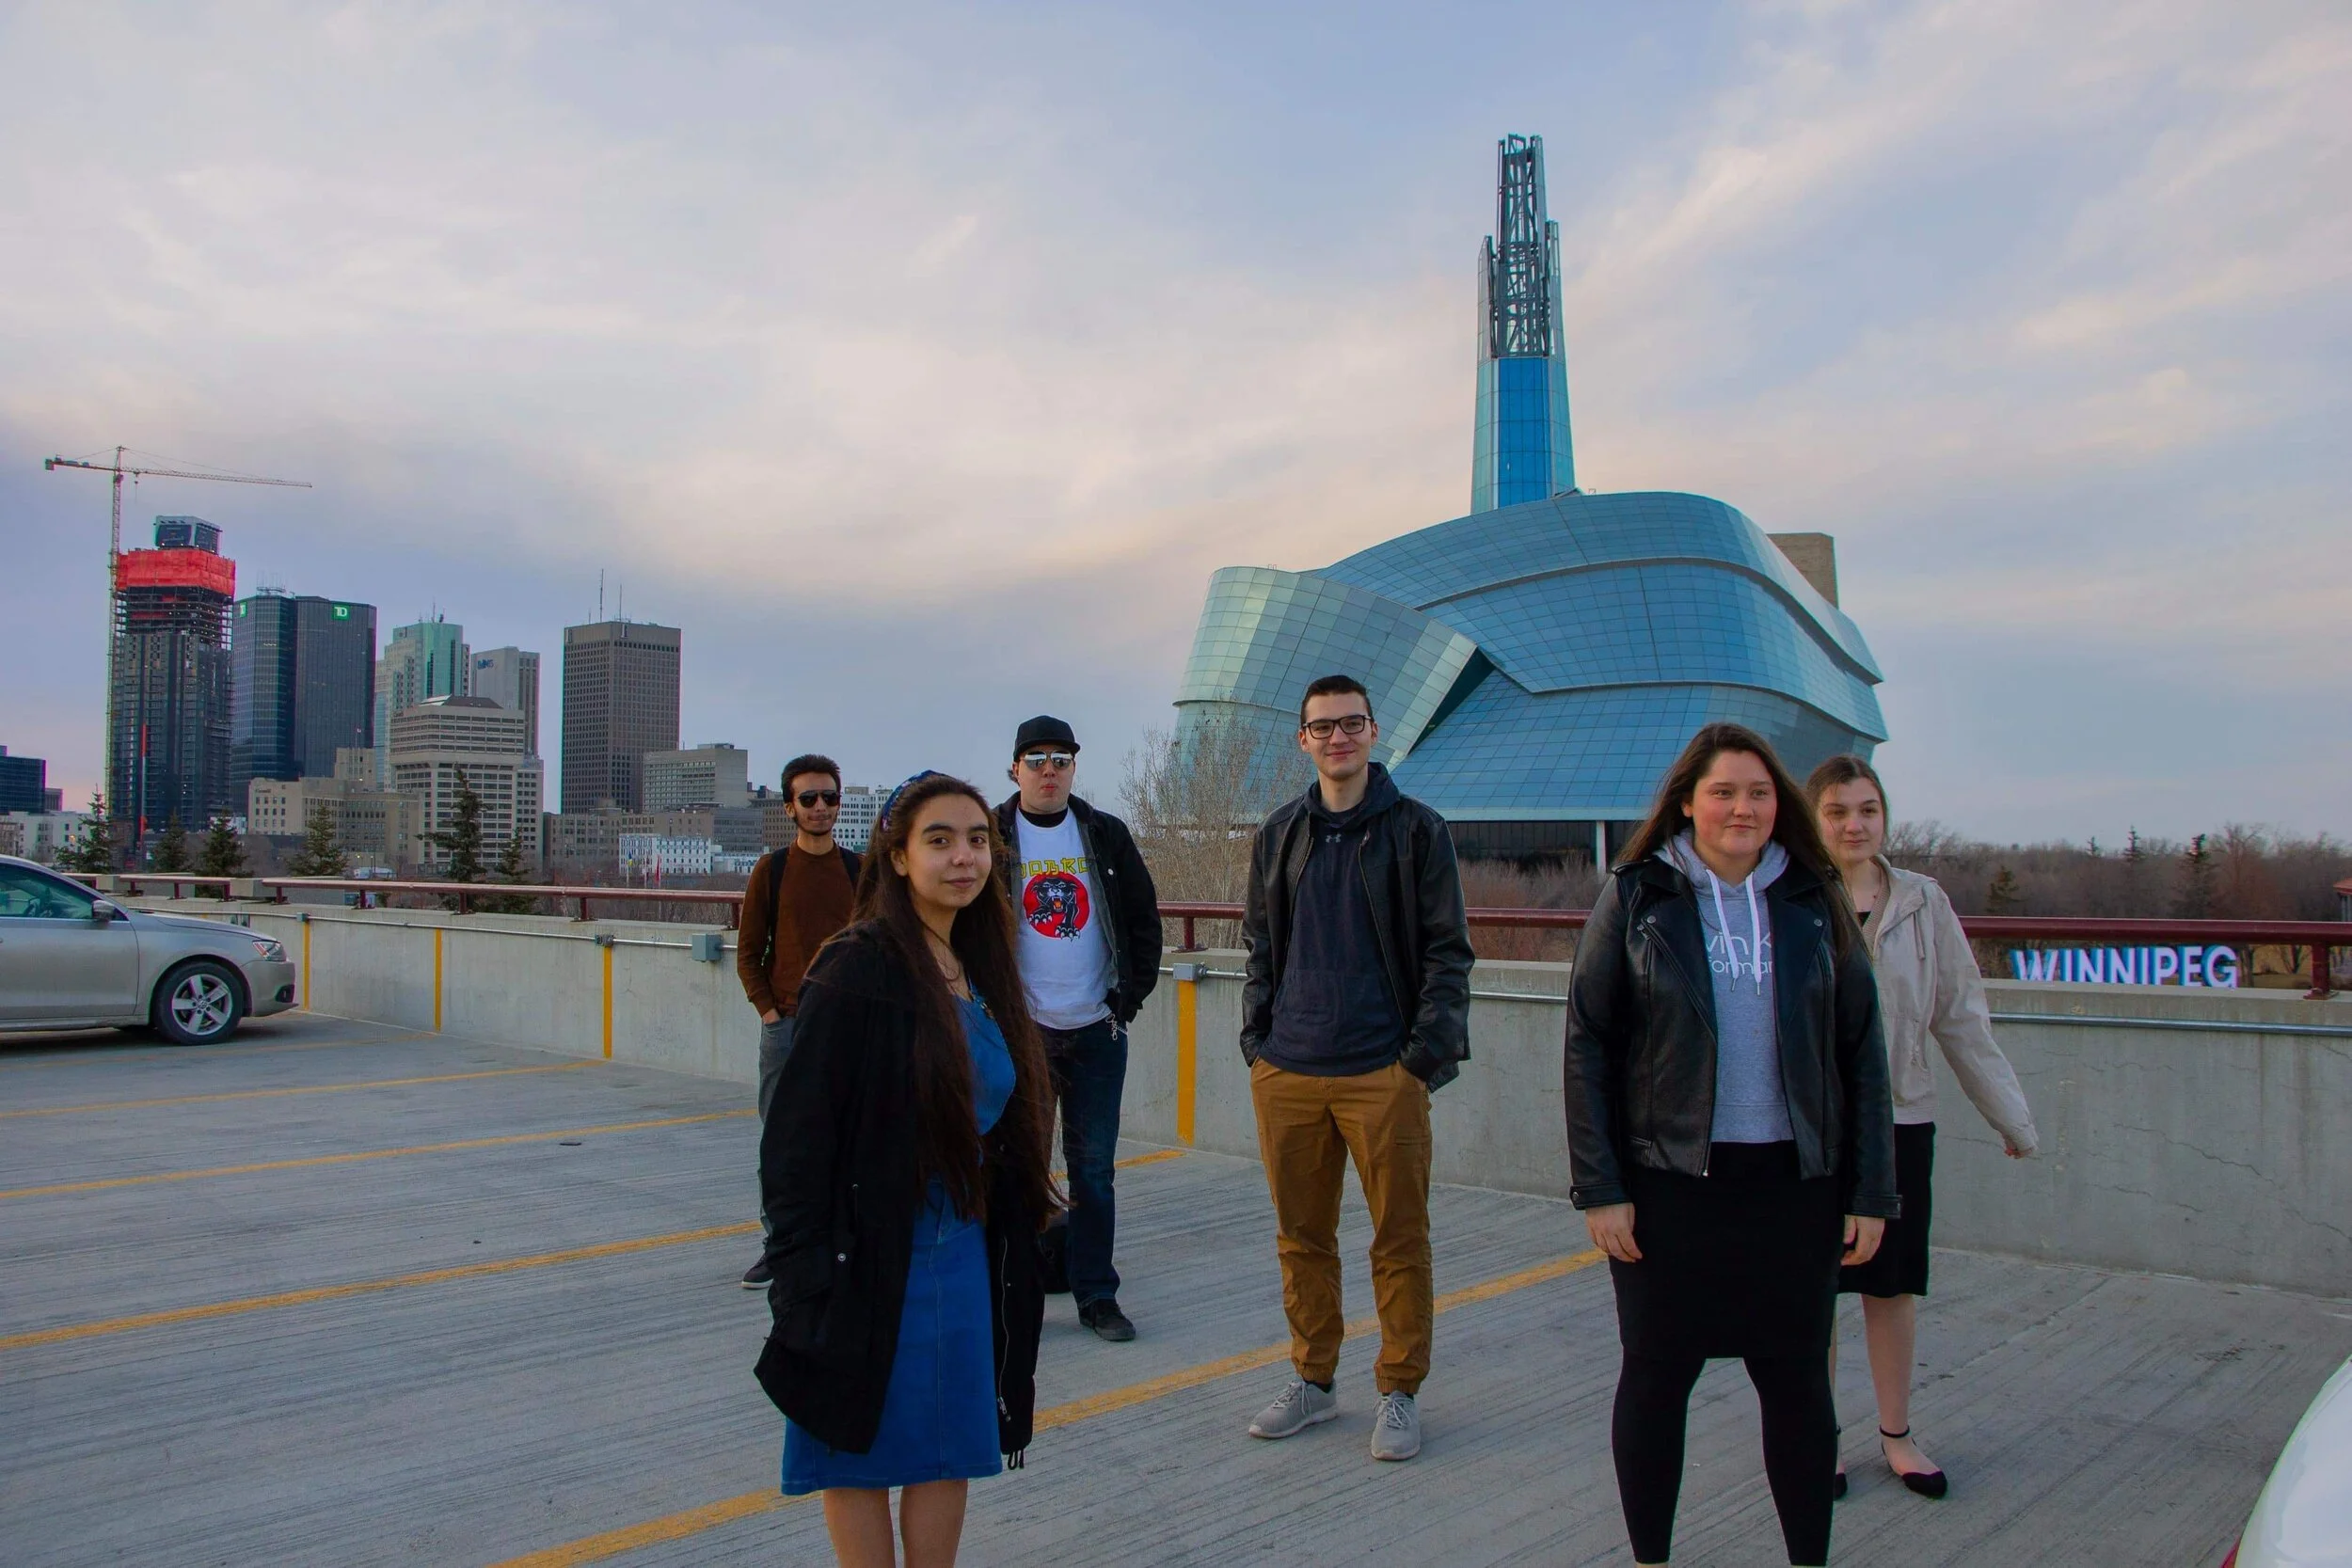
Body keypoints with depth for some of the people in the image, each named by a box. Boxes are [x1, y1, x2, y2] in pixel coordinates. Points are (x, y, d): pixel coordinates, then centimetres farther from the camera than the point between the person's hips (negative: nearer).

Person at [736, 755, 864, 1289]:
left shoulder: (860, 871, 5)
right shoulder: (771, 870, 3)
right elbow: (748, 953, 5)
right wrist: (768, 1009, -5)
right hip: (785, 1025, 0)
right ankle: (778, 1245, 16)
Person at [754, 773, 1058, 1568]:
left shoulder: (983, 972, 6)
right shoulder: (856, 972, -15)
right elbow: (795, 1138, -16)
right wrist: (806, 1278, -18)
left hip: (965, 1255, 6)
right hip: (874, 1258, -6)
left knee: (948, 1449, 13)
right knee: (861, 1455, 7)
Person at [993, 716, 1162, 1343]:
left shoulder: (1105, 834, 6)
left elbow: (1144, 918, 9)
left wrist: (1130, 995, 1)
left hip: (1097, 1031, 2)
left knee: (1094, 1168, 6)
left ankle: (1096, 1294, 15)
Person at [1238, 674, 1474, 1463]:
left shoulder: (1416, 830, 0)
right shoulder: (1278, 835, 11)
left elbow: (1447, 950, -1)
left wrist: (1428, 1052, -9)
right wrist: (1257, 1037, 7)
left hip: (1383, 1073, -3)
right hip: (1286, 1072, 4)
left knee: (1400, 1237, 4)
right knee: (1301, 1235, 12)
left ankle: (1400, 1392, 20)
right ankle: (1313, 1380, 28)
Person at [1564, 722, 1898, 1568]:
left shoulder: (1815, 903, 4)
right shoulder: (1636, 897, -2)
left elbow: (1862, 1052, 7)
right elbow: (1587, 1047, -3)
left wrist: (1871, 1192, 2)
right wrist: (1600, 1188, -8)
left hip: (1793, 1182, 2)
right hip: (1668, 1181, -1)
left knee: (1797, 1380, 9)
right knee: (1655, 1377, 8)